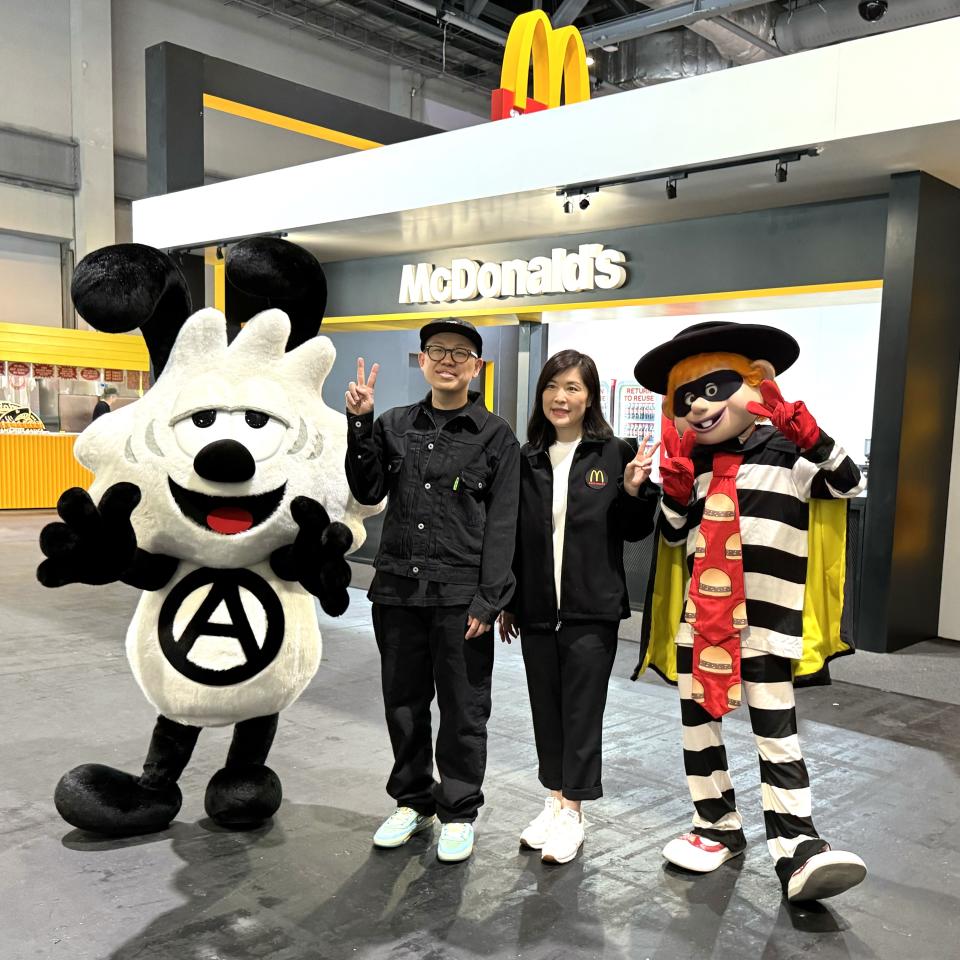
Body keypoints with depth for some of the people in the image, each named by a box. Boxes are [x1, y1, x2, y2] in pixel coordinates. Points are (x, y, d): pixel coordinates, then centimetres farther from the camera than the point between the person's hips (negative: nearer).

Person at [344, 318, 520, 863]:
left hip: (461, 596, -3)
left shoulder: (496, 437, -1)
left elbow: (502, 525, -5)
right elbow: (368, 492, 2)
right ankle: (412, 801, 33)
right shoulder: (395, 426, 10)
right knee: (403, 703, 14)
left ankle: (459, 813, 25)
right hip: (398, 591, 4)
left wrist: (488, 600, -11)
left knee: (464, 710, 7)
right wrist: (360, 425, -8)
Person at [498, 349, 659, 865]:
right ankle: (555, 799, 29)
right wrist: (506, 602, 10)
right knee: (545, 708, 13)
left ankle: (572, 812, 19)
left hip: (592, 609, -3)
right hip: (536, 608, 3)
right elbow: (511, 534, 9)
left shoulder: (613, 454, -4)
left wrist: (634, 491, -17)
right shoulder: (527, 458, 4)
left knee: (582, 711, 5)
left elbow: (634, 532, 2)